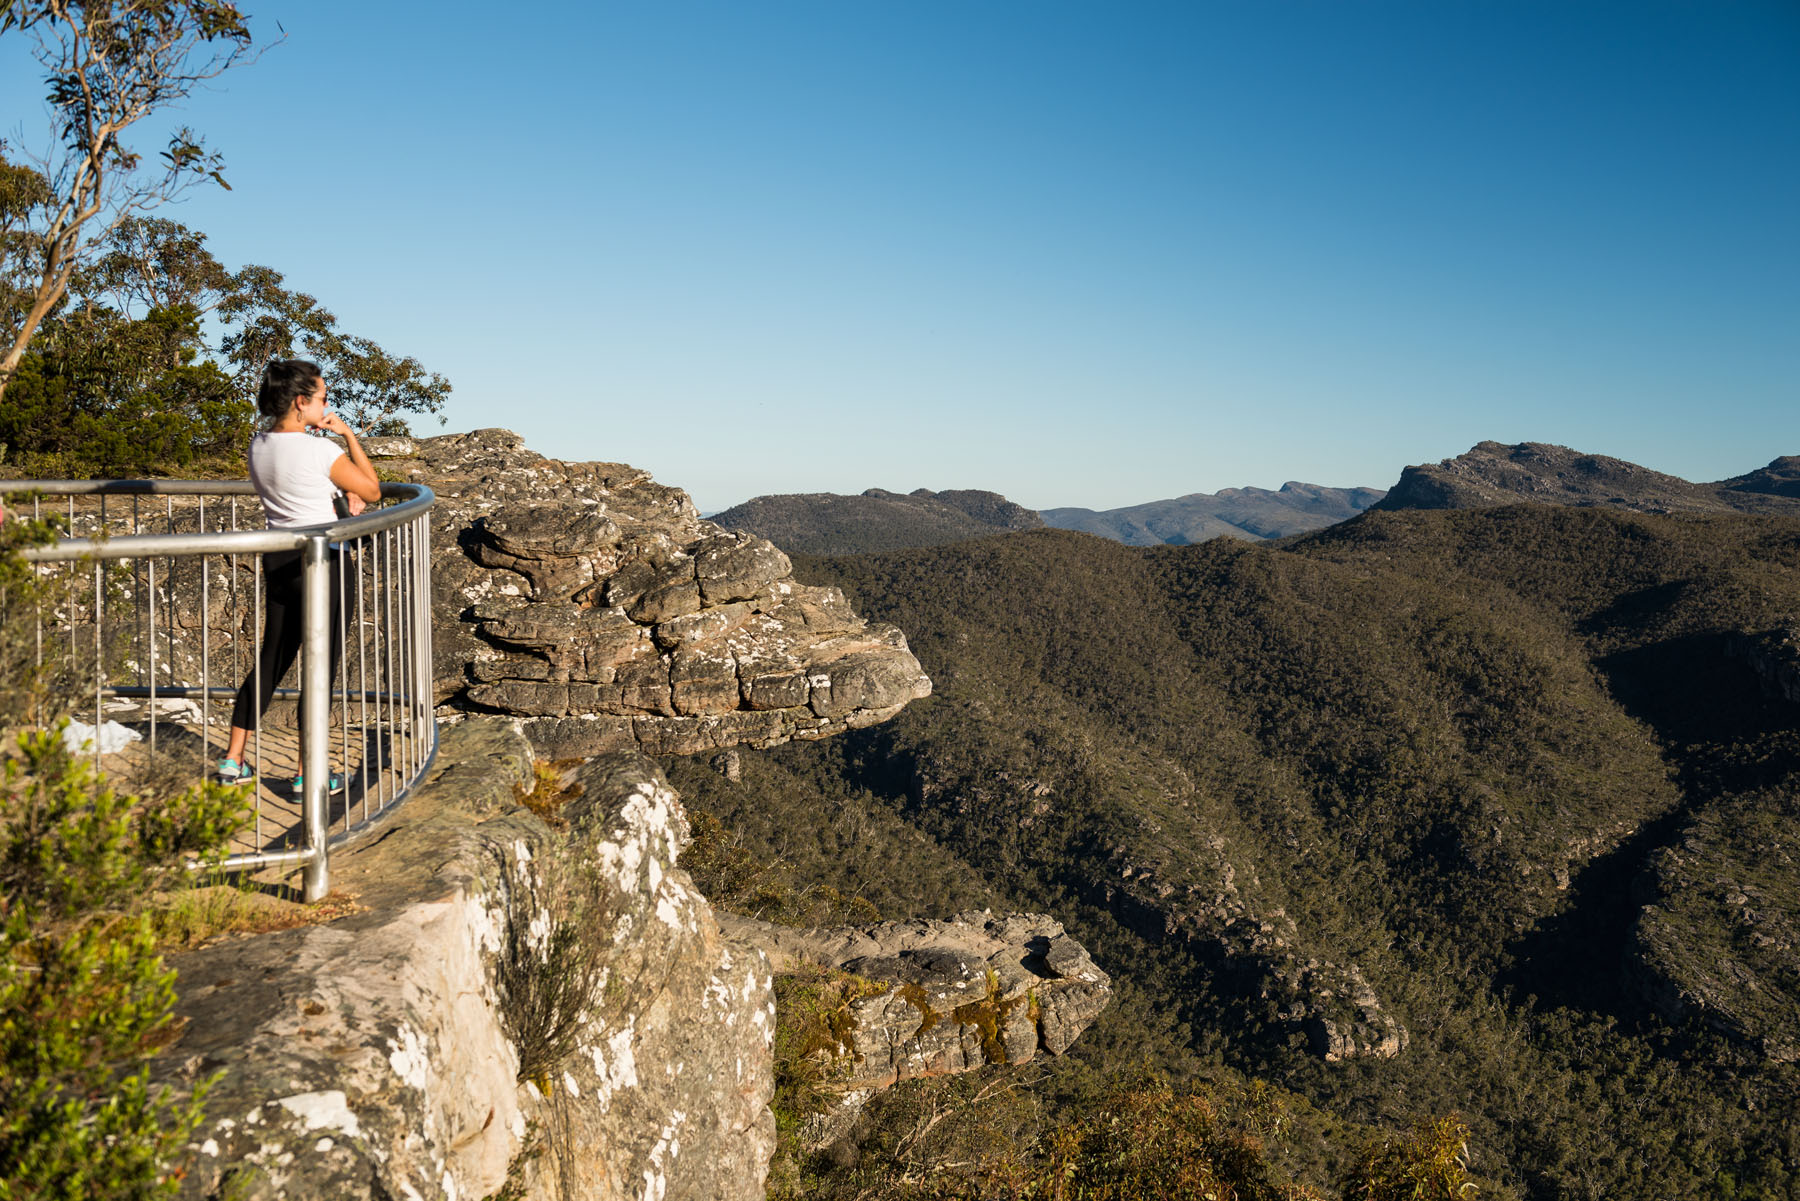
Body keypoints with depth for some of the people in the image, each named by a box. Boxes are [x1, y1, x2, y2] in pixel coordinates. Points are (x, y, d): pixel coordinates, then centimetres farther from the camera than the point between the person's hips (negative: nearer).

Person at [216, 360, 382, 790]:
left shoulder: (258, 445, 6)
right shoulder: (321, 450, -16)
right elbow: (373, 490, -3)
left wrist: (343, 489, 11)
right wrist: (348, 435, 0)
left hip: (277, 559, 7)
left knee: (272, 659, 19)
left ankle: (233, 760, 24)